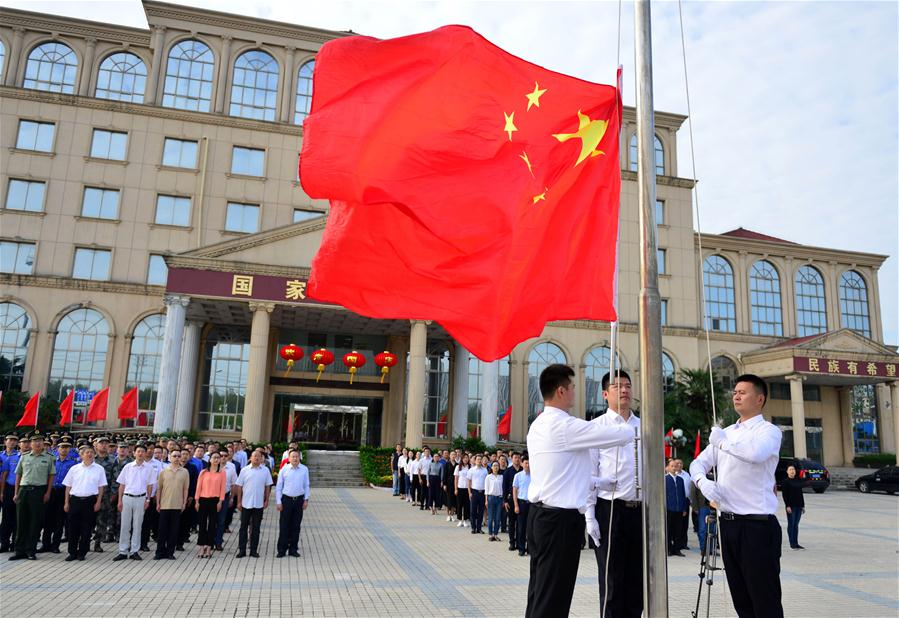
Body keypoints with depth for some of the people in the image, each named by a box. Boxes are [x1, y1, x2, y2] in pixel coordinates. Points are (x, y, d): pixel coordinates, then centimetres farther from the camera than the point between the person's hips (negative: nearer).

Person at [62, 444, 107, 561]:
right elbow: (68, 486, 9)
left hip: (90, 501, -1)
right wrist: (66, 502, 4)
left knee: (87, 528, 4)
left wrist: (98, 502, -4)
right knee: (73, 527, 4)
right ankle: (72, 552, 16)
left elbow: (101, 487, 3)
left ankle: (82, 552, 15)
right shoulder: (74, 468, 7)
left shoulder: (99, 469, 4)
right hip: (75, 500, 1)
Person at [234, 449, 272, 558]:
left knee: (256, 528, 7)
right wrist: (239, 501, -1)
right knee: (243, 527, 5)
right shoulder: (244, 470, 0)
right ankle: (242, 550, 12)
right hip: (246, 503, -1)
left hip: (259, 504, 1)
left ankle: (254, 550, 15)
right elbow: (239, 486, 2)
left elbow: (268, 486, 6)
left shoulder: (266, 470, 2)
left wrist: (266, 500, 2)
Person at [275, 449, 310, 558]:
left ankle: (293, 549, 19)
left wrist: (306, 500, 3)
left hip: (299, 500, 2)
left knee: (296, 526, 8)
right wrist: (278, 502, -2)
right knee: (284, 525, 1)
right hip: (286, 499, -1)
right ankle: (282, 549, 10)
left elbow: (306, 486, 7)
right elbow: (278, 486, 1)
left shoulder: (304, 469, 0)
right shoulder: (284, 469, -4)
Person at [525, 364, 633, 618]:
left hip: (541, 514, 9)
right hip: (561, 519, -9)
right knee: (553, 596, -2)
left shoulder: (538, 425, 12)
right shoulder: (565, 426, -18)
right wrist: (629, 425, 8)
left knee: (540, 591, 14)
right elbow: (622, 435, -14)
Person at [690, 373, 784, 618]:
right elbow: (698, 463, 14)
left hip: (757, 524, -7)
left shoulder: (768, 430, -5)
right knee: (740, 598, 16)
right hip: (727, 523, 7)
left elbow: (757, 453, -29)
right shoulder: (726, 432, 16)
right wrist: (703, 482, -7)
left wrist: (723, 442, -15)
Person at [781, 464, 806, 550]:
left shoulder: (798, 481, 12)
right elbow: (784, 495, -10)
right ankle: (792, 544, 4)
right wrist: (787, 506, -16)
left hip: (799, 506, 6)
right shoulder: (785, 482, -5)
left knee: (796, 525, 9)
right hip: (791, 506, -5)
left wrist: (803, 506, 12)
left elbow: (801, 494, 15)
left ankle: (796, 543, 14)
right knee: (791, 524, -1)